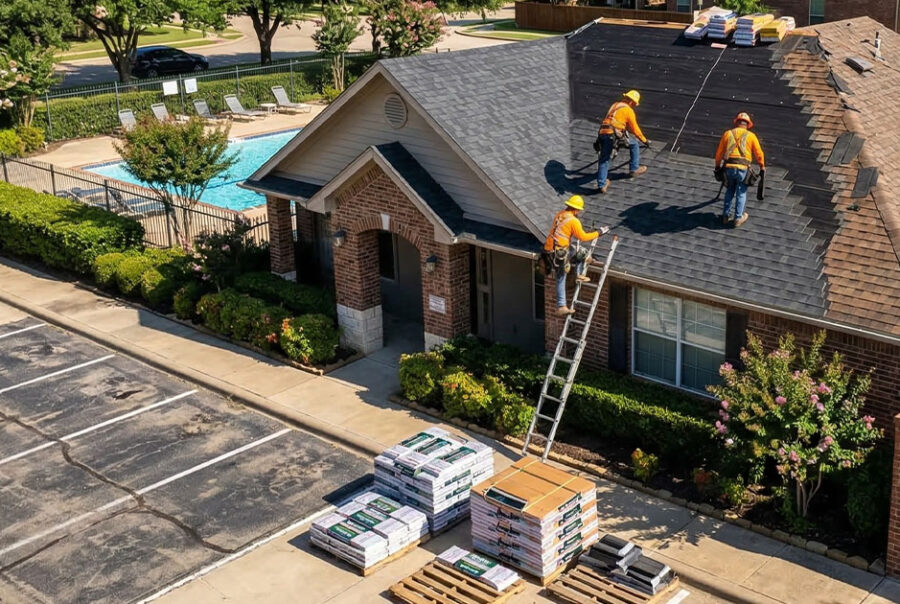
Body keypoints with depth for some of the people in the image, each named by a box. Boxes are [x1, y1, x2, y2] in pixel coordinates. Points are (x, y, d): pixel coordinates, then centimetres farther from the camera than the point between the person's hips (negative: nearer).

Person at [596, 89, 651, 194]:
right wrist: (645, 141, 15)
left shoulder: (615, 105, 22)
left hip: (603, 133, 6)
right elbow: (635, 129, 3)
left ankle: (601, 185, 4)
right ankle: (634, 169, 24)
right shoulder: (629, 110, 0)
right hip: (615, 134, -6)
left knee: (604, 161, 10)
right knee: (634, 144, 17)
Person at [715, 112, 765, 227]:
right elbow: (759, 153, 6)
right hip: (742, 169, -2)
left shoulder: (727, 134, 9)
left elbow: (719, 152, 11)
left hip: (728, 167, 2)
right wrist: (762, 167, 22)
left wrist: (717, 166, 25)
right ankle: (738, 218, 15)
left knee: (730, 191, 21)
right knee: (741, 193, 13)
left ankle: (726, 216, 23)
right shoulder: (751, 136, 4)